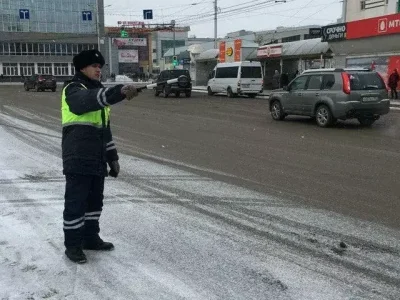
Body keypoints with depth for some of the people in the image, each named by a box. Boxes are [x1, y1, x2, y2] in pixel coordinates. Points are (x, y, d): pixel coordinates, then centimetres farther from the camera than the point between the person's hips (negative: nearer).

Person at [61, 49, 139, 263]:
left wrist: (112, 157, 18)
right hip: (78, 159, -8)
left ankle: (91, 238, 29)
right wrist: (119, 92, -49)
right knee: (76, 202, -1)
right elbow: (89, 100, -34)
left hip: (96, 160, 8)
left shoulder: (97, 91, 19)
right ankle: (72, 245, 11)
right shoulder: (73, 90, -8)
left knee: (95, 200, 15)